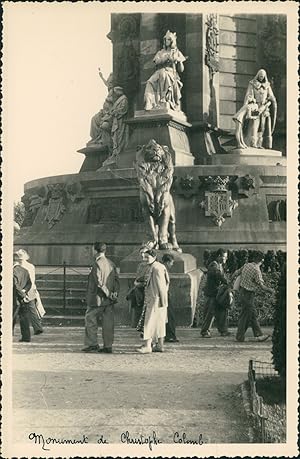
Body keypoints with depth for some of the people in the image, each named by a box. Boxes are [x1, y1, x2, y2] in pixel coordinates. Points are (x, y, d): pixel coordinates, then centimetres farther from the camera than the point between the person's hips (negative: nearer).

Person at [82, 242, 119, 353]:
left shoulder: (97, 264, -13)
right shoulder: (111, 264, 10)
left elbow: (99, 282, -18)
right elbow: (116, 279, 9)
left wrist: (109, 294, -12)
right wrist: (115, 292, 1)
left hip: (98, 299, -7)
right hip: (109, 301, 7)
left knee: (90, 320, 6)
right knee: (108, 322, 7)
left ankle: (92, 344, 6)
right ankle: (108, 346, 8)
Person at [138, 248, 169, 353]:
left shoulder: (157, 268, -16)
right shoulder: (153, 268, 14)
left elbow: (161, 285, -18)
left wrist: (163, 300, -19)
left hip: (156, 300, -10)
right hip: (152, 299, 10)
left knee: (150, 322, -10)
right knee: (159, 322, 12)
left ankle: (147, 346, -12)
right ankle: (160, 345, 16)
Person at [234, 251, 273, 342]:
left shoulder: (246, 265, 2)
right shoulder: (256, 270, -20)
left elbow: (236, 272, 14)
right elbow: (261, 286, -15)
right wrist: (270, 290, 2)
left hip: (242, 292, 9)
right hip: (248, 294, -8)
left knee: (253, 315, 12)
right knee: (245, 316, 1)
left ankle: (258, 335, 15)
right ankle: (240, 337, 9)